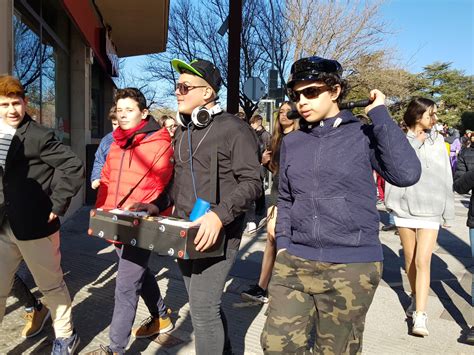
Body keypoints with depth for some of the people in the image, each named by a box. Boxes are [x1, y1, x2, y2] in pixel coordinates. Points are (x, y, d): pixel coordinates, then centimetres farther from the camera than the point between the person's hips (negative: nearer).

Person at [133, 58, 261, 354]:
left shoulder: (233, 129, -12)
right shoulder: (183, 130, 13)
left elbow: (252, 183, -17)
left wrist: (219, 215, -29)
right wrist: (159, 205, 7)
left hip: (217, 232, -8)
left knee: (203, 308, -8)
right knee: (205, 304, 19)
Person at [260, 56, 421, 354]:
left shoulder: (363, 135, -4)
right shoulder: (291, 142, 8)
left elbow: (406, 173, -20)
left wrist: (379, 114, -14)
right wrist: (283, 245, 6)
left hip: (352, 267, -3)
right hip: (294, 263, 4)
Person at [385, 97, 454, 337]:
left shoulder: (438, 141, 3)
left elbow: (445, 178, 5)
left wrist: (448, 210, 5)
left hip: (430, 209, 0)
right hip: (404, 207, 1)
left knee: (423, 262, -9)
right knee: (410, 259, 14)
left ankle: (420, 317, -6)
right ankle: (415, 298, 37)